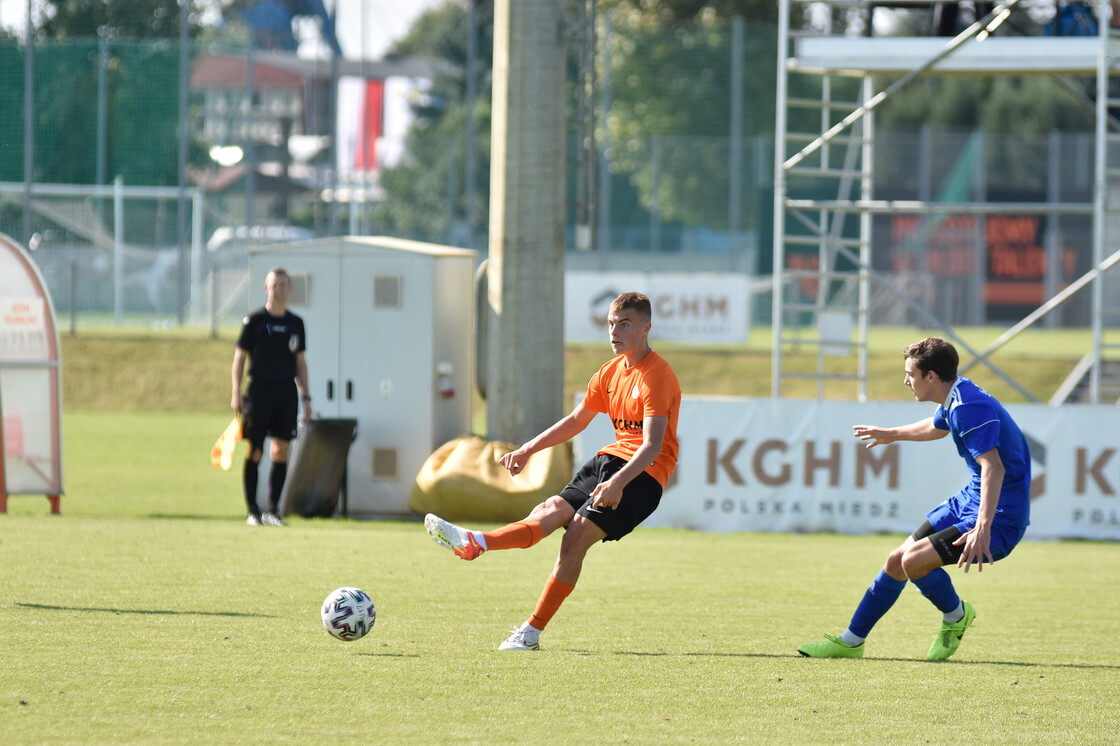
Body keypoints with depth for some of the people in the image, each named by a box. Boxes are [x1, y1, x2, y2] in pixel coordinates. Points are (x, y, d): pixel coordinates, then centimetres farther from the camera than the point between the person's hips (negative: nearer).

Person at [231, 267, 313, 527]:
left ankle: (273, 510, 6)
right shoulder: (254, 320, 2)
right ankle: (252, 510, 1)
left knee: (281, 453, -1)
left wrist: (306, 397, 13)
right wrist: (236, 395, -7)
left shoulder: (295, 323, 13)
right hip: (259, 391, -4)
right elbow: (239, 357, 2)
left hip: (287, 392, 4)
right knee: (254, 452, -4)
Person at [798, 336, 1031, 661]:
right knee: (896, 561, 12)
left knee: (915, 561, -23)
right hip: (969, 499, 10)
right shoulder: (955, 399, 7)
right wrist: (892, 434, 51)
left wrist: (983, 528, -48)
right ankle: (851, 641, 26)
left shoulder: (970, 408, -25)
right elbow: (936, 427, 33)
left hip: (1000, 517, -10)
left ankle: (956, 616, 6)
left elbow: (994, 467, -37)